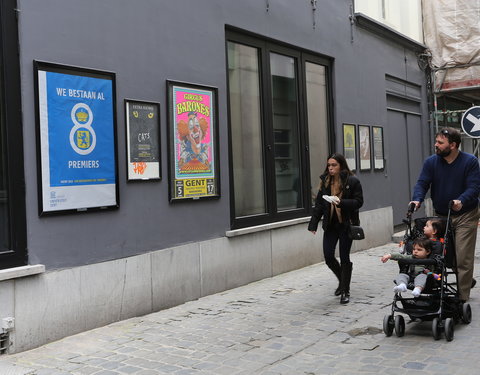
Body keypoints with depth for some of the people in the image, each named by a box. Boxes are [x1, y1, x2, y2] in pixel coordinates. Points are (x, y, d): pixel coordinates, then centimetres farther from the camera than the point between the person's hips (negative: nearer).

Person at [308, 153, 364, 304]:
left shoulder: (352, 181, -7)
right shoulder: (325, 181, 6)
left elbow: (359, 201, -7)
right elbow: (319, 203, 7)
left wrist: (341, 202, -22)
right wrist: (313, 224, 0)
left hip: (346, 224, -4)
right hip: (330, 225, 4)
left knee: (344, 258, 2)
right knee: (328, 257, 2)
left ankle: (345, 291, 15)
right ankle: (343, 281, 30)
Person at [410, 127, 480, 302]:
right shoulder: (431, 162, 1)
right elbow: (422, 183, -6)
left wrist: (461, 201, -35)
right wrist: (417, 199, -27)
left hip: (465, 216, -4)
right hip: (441, 216, 4)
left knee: (463, 257, -7)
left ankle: (461, 298, 2)